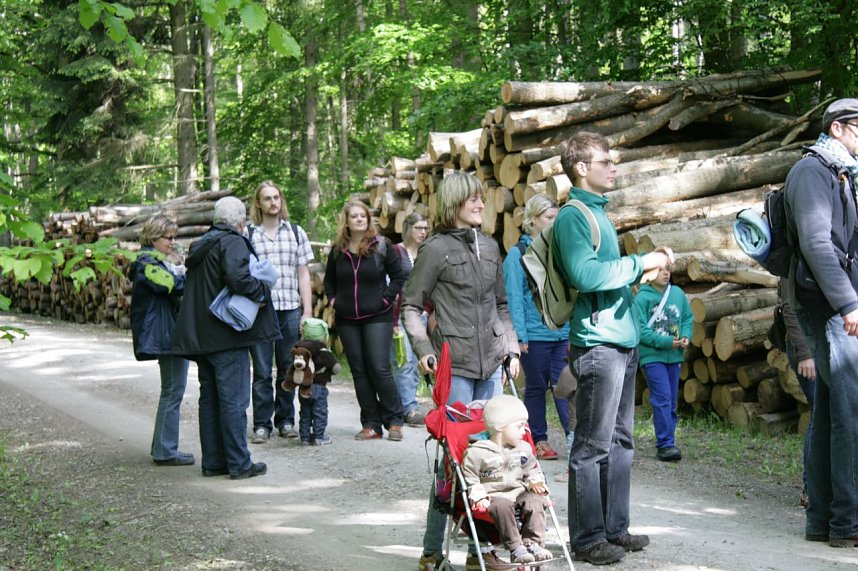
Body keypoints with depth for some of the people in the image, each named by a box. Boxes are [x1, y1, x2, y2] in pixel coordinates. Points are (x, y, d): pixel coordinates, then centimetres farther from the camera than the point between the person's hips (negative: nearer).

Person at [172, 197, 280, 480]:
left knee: (209, 398, 12)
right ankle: (239, 464, -2)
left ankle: (212, 461, 16)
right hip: (227, 337, -8)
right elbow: (238, 277, -26)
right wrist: (262, 292, -11)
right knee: (234, 399, -4)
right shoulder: (233, 243, -10)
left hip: (201, 337, 8)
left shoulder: (200, 246, 17)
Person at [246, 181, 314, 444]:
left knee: (288, 368, 6)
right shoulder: (248, 234, 5)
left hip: (290, 309, 2)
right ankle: (262, 424, 7)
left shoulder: (296, 233, 12)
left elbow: (303, 274, 12)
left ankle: (285, 420, 17)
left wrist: (307, 311, 5)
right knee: (262, 371, 0)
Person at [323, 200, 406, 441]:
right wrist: (332, 299, 6)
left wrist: (386, 298, -9)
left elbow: (398, 276, 1)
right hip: (347, 321, 4)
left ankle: (394, 421, 2)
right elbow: (329, 280, 22)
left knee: (379, 369, -10)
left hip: (377, 317, -4)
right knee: (359, 372, 6)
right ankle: (371, 424, 11)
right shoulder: (338, 250, 7)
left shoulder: (382, 246, -3)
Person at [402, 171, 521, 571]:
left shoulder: (490, 247, 13)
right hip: (454, 365, -6)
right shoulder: (437, 248, -3)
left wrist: (511, 349, 12)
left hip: (491, 365, 6)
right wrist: (423, 350, -12)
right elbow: (410, 305, -1)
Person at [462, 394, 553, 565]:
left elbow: (532, 470, 26)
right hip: (493, 496, -5)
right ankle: (516, 548, -35)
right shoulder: (477, 452, -6)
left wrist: (536, 482, 5)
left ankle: (533, 543, -24)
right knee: (502, 506, -37)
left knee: (535, 500, -24)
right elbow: (470, 478, -3)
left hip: (519, 492, 5)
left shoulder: (524, 449, 13)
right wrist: (479, 496, -16)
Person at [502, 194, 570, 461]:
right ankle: (539, 440, 17)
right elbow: (514, 298, -7)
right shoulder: (518, 254, -3)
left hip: (563, 333, 3)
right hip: (535, 335, -3)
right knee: (536, 388, 8)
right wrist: (520, 336, -12)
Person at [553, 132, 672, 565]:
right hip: (597, 344, -10)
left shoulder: (598, 212, 19)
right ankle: (588, 539, 2)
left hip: (622, 341, 10)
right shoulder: (573, 215, -10)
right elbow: (585, 274, -23)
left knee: (620, 442, 14)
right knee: (593, 446, -4)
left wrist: (648, 263, 11)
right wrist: (640, 263, -15)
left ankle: (614, 528, 22)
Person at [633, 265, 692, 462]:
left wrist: (686, 336, -6)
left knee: (672, 401, 10)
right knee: (662, 398, -12)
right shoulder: (642, 298, -11)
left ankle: (665, 443, 19)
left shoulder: (678, 293, 4)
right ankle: (666, 444, -11)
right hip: (652, 356, -6)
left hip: (674, 356, 6)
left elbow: (688, 318, 14)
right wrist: (666, 342, -18)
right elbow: (640, 330, -14)